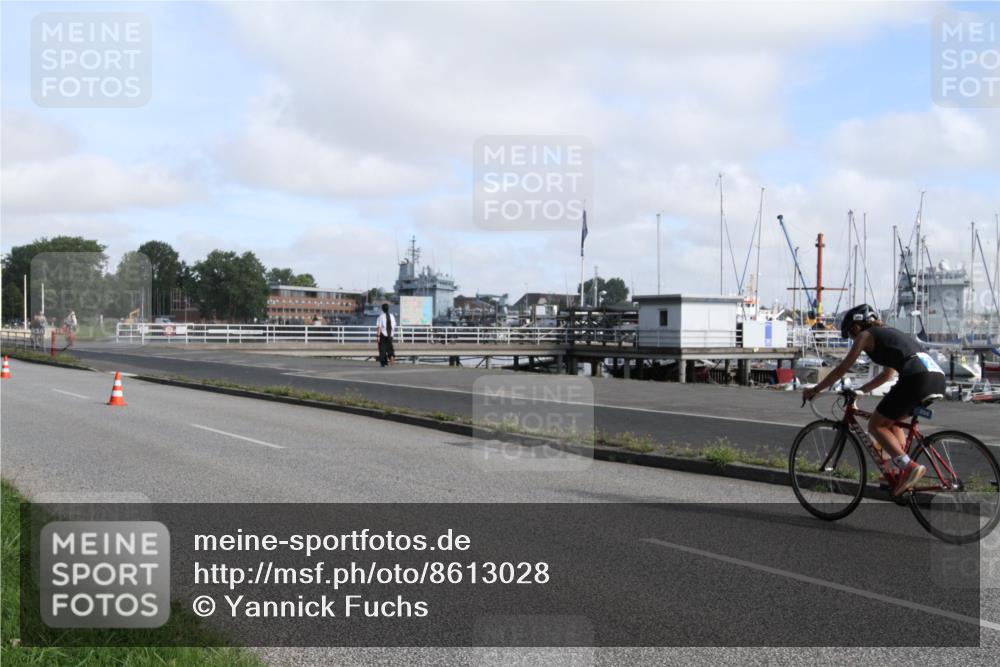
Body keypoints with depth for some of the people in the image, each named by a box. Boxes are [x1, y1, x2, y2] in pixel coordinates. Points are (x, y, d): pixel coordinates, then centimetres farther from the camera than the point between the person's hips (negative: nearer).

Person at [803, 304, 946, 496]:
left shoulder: (866, 335, 11)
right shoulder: (890, 333, 33)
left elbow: (842, 369, 12)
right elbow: (887, 374, 42)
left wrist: (814, 390, 21)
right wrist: (859, 390, 46)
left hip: (916, 378, -8)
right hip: (938, 376, 8)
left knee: (876, 425, 4)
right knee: (891, 422, 25)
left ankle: (909, 467, -12)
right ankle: (903, 473, 14)